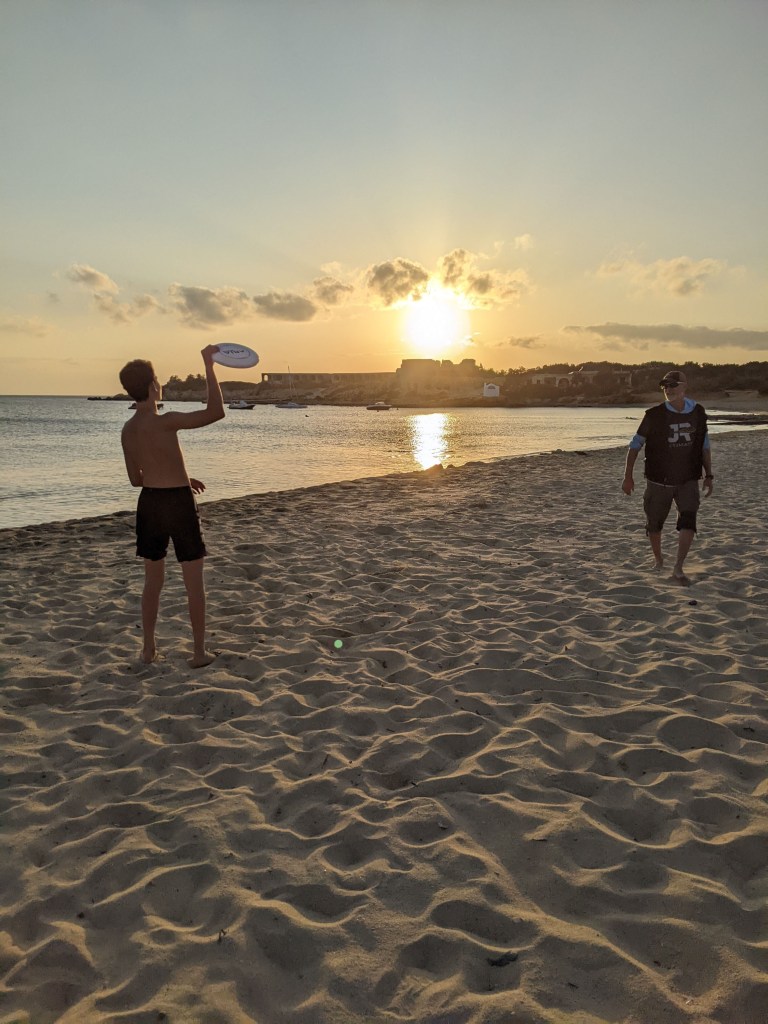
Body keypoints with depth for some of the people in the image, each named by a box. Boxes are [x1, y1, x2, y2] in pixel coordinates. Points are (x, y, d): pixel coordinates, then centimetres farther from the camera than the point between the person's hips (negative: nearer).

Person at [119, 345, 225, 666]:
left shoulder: (128, 430, 5)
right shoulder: (165, 421, -18)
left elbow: (135, 479, 12)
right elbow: (216, 412, -22)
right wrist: (209, 366, -16)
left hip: (149, 504, 6)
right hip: (179, 504, -6)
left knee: (153, 580, 17)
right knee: (194, 581, 5)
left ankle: (149, 648, 25)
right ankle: (199, 652, 13)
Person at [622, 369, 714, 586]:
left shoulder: (697, 413, 0)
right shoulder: (654, 415, -9)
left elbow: (705, 446, 12)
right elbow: (635, 445, -2)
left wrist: (708, 475, 10)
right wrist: (628, 476, -4)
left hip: (688, 480, 1)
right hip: (658, 481, -1)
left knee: (688, 522, -16)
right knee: (654, 525, 9)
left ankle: (678, 570, -7)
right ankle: (658, 560, 36)